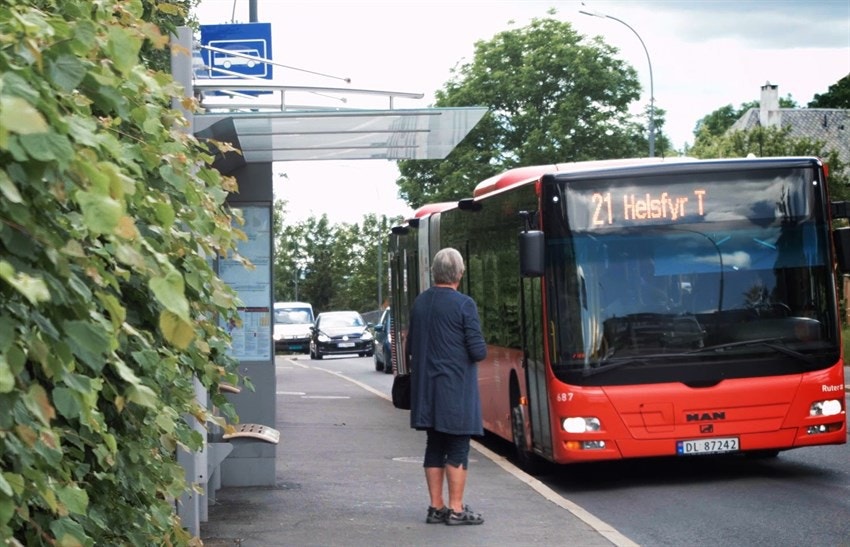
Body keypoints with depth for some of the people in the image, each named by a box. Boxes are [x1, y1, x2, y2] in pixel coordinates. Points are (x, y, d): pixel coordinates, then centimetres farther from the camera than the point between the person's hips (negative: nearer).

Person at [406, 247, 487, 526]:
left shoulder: (419, 303, 7)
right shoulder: (464, 305, -12)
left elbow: (410, 347, 14)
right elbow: (479, 351, -13)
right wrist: (479, 350, 8)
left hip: (426, 389, 6)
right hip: (456, 389, -6)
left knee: (434, 447, 11)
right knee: (458, 449, 0)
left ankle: (436, 507, 15)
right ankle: (456, 510, 2)